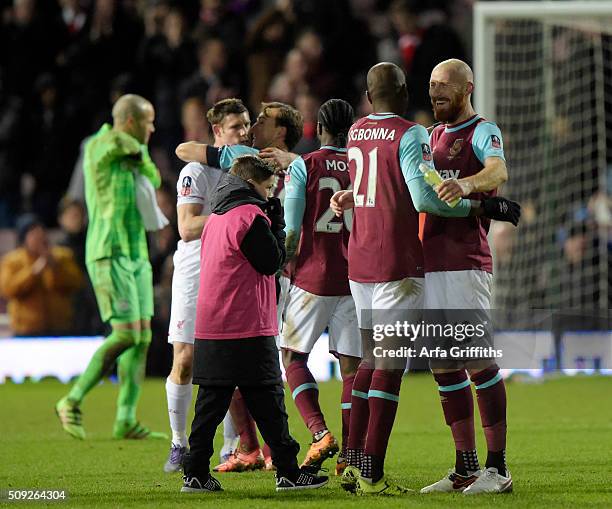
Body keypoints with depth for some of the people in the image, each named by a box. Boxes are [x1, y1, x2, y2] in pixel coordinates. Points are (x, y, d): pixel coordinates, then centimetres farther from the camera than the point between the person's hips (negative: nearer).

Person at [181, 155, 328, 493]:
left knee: (212, 401, 7)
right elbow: (272, 262, -8)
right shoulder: (251, 216, -10)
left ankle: (196, 474, 3)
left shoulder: (216, 217, 17)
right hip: (248, 328, -8)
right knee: (267, 401, -2)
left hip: (210, 328, 8)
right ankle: (288, 472, 2)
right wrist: (277, 225, 2)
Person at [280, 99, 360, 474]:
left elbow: (291, 229, -8)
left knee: (293, 356, 8)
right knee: (352, 366, 5)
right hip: (357, 278, 3)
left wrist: (284, 265, 4)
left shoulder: (303, 167, -3)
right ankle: (348, 455, 2)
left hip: (313, 276, -3)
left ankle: (320, 433, -11)